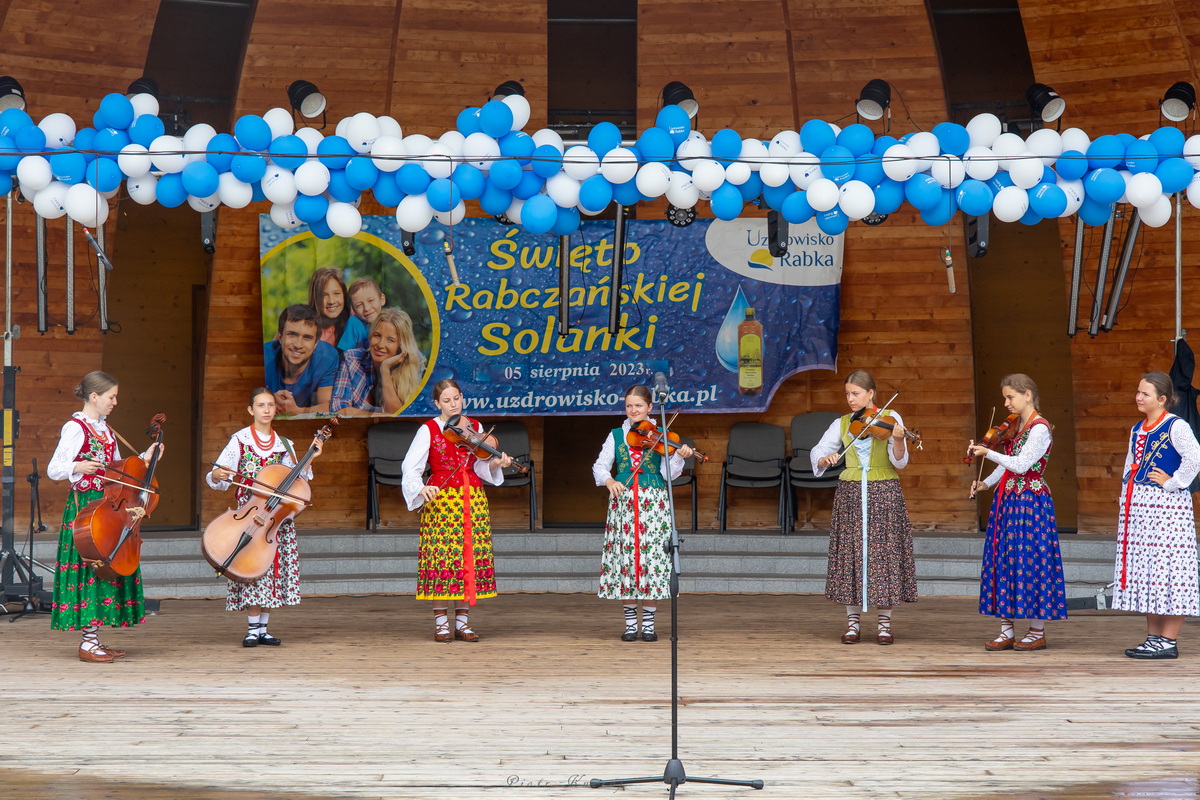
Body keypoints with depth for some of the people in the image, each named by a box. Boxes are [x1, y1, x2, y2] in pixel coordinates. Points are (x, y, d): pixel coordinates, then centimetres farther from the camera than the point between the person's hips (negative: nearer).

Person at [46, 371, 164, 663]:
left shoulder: (105, 429, 15)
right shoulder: (75, 428, -10)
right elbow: (54, 470, -14)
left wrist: (144, 459, 11)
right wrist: (77, 467, -32)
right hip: (85, 505, -8)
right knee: (90, 565, -8)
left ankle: (94, 639, 12)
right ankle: (87, 643, -5)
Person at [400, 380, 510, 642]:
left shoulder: (475, 428, 10)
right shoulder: (428, 430, -1)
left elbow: (480, 466, 7)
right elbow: (410, 467, -9)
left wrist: (495, 463, -14)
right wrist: (421, 489, -27)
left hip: (473, 499, 3)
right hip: (441, 499, -3)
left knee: (470, 558, 1)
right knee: (441, 558, -7)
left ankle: (463, 622, 8)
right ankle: (441, 623, 1)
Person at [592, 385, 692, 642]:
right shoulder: (616, 436, 9)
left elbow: (668, 474, -2)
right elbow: (600, 466, 7)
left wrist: (679, 457, -19)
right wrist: (608, 480, -13)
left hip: (653, 503, -1)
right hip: (622, 502, 1)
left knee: (652, 556, -5)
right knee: (624, 556, -1)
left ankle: (649, 623, 4)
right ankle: (630, 623, 9)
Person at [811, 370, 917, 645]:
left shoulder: (890, 418, -1)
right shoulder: (842, 424, 9)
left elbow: (899, 462, -9)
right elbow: (818, 452, 7)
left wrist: (898, 441, -29)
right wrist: (825, 458, -16)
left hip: (884, 494, -2)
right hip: (850, 494, 2)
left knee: (883, 553, -3)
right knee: (850, 554, 0)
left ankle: (884, 623, 7)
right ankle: (853, 622, 9)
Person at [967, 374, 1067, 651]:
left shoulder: (1039, 428, -12)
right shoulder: (1015, 427, 14)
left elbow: (1021, 464, -19)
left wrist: (988, 453, -19)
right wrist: (985, 483, 3)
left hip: (1030, 502, -9)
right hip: (1007, 501, 9)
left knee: (1029, 561, -4)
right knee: (1003, 560, 6)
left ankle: (1037, 633, 4)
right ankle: (1006, 631, 10)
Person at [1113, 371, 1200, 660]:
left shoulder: (1175, 427, -11)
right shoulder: (1137, 429, 15)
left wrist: (1173, 482, -17)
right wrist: (1126, 501, 12)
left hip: (1166, 508, -9)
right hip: (1138, 508, 9)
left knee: (1168, 570, -6)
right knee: (1145, 571, 11)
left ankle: (1168, 641, -4)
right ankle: (1153, 637, 17)